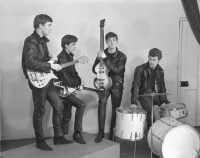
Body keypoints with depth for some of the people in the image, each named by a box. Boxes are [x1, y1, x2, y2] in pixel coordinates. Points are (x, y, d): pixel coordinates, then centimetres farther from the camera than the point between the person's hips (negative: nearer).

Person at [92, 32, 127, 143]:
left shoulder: (121, 56, -4)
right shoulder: (102, 53, 3)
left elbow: (116, 70, -21)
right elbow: (94, 70, 5)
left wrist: (105, 58, -27)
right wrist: (98, 59, -13)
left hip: (117, 85, 0)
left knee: (115, 108, 3)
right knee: (102, 102, -22)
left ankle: (112, 132, 22)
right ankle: (101, 131, -15)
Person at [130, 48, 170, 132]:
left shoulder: (160, 70, 7)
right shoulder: (140, 69, -10)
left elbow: (162, 86, 10)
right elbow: (136, 86, -16)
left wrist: (164, 100, -5)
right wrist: (134, 102, -28)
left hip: (157, 94, 5)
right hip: (145, 94, -5)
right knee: (151, 111, -29)